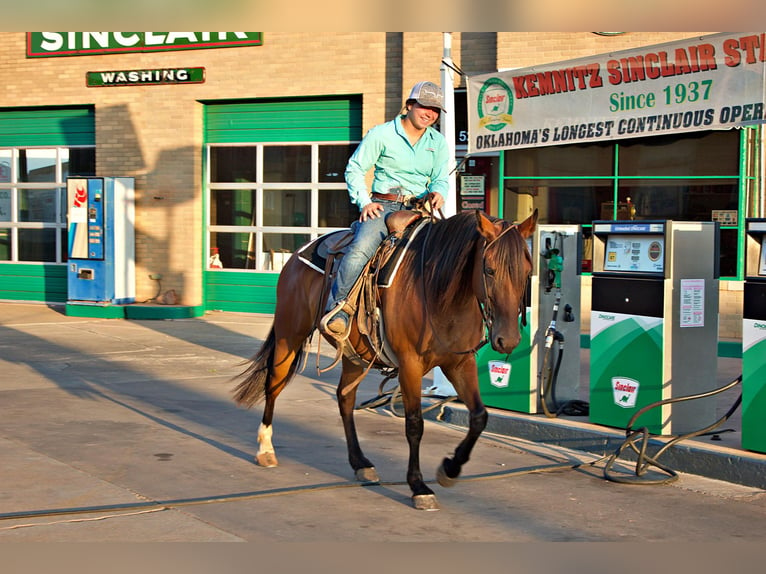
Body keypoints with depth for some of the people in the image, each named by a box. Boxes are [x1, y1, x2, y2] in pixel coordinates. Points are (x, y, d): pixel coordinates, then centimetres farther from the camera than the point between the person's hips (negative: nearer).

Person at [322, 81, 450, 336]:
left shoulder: (438, 142, 14)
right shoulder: (382, 134, 0)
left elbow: (440, 179, 16)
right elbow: (354, 169, 3)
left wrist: (438, 193, -9)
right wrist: (364, 202, -10)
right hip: (382, 206, -5)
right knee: (360, 249, -31)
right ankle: (337, 307, -28)